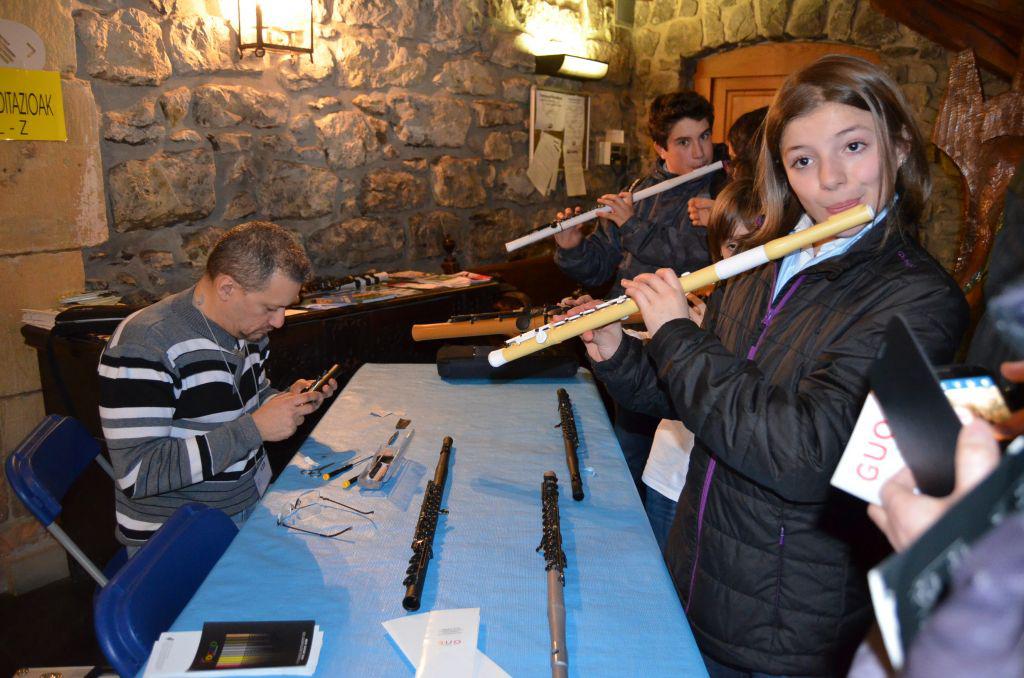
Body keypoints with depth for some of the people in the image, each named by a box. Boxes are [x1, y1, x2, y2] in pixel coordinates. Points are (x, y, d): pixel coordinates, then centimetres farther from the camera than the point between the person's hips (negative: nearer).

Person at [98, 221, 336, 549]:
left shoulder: (249, 327, 4)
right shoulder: (143, 344, -20)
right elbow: (137, 475, -25)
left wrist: (288, 401, 0)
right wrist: (255, 429, -26)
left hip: (255, 505, 7)